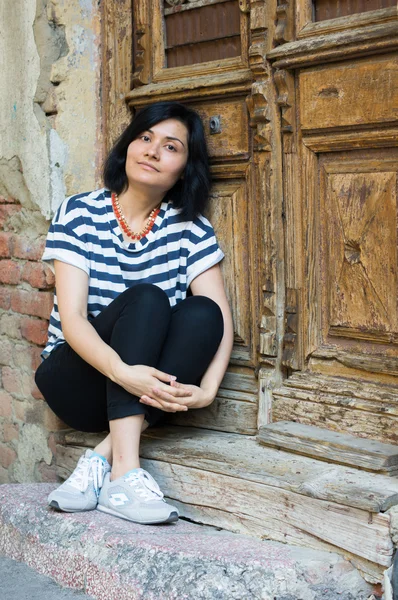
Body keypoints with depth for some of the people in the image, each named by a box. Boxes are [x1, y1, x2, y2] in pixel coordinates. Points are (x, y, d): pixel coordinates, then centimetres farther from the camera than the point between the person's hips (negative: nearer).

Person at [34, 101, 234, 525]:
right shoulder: (79, 215, -8)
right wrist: (122, 373, -37)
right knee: (145, 299, -28)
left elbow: (219, 320, -11)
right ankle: (124, 474, -37)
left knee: (202, 313, -25)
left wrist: (206, 390, -30)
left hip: (142, 391, 3)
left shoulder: (191, 230, -1)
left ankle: (101, 460, -28)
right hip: (76, 383, -2)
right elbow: (72, 318, -18)